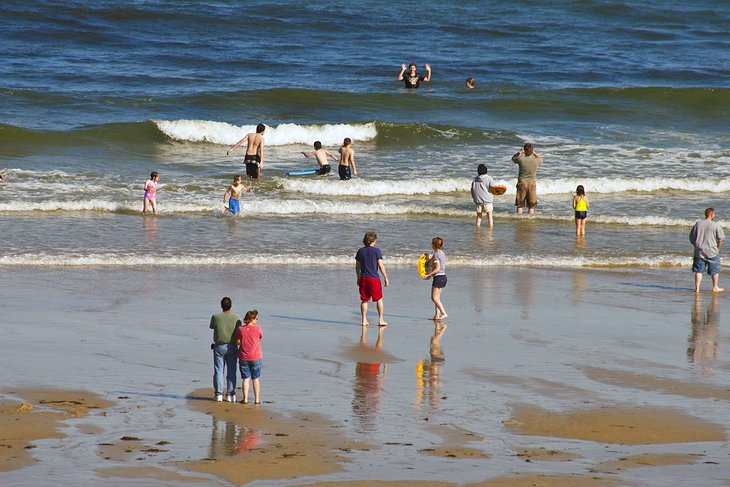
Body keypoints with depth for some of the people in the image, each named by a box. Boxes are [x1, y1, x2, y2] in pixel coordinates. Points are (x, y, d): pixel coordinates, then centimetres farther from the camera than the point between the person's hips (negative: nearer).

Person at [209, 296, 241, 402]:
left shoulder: (216, 317, -11)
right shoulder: (236, 318, -9)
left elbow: (212, 327, 7)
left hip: (219, 346, -1)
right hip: (232, 346, 1)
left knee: (218, 371, 6)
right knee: (231, 372, 7)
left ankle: (219, 394, 5)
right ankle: (230, 394, 8)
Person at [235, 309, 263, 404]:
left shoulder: (240, 329, -6)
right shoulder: (258, 329, -11)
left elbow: (237, 341, 2)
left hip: (244, 357, 1)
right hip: (255, 357, -1)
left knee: (246, 378, 7)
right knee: (255, 379, 10)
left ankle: (245, 399, 3)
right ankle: (257, 399, 11)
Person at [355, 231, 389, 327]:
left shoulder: (360, 251, 5)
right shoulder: (376, 251, -8)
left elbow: (357, 266, 11)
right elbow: (381, 265, -10)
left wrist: (358, 278, 22)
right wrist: (386, 278, -2)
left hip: (363, 278, 4)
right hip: (374, 278, -4)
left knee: (364, 300, 9)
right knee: (379, 299, 8)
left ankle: (364, 320, 7)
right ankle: (380, 320, 8)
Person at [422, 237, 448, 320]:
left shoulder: (436, 255, -15)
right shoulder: (442, 254, 11)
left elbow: (437, 269, -20)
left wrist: (428, 275, -15)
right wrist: (431, 274, 24)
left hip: (438, 277, -9)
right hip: (443, 276, 9)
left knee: (434, 298, -7)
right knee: (437, 298, 13)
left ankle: (444, 313, -14)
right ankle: (437, 315, 12)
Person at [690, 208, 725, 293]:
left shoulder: (698, 223, 0)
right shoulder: (715, 225, -10)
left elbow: (691, 237, 5)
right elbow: (721, 239, -10)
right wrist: (717, 247, 6)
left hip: (699, 251, 3)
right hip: (712, 252, -3)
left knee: (698, 270, 7)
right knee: (715, 270, 13)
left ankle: (697, 288, 3)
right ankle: (715, 287, 20)